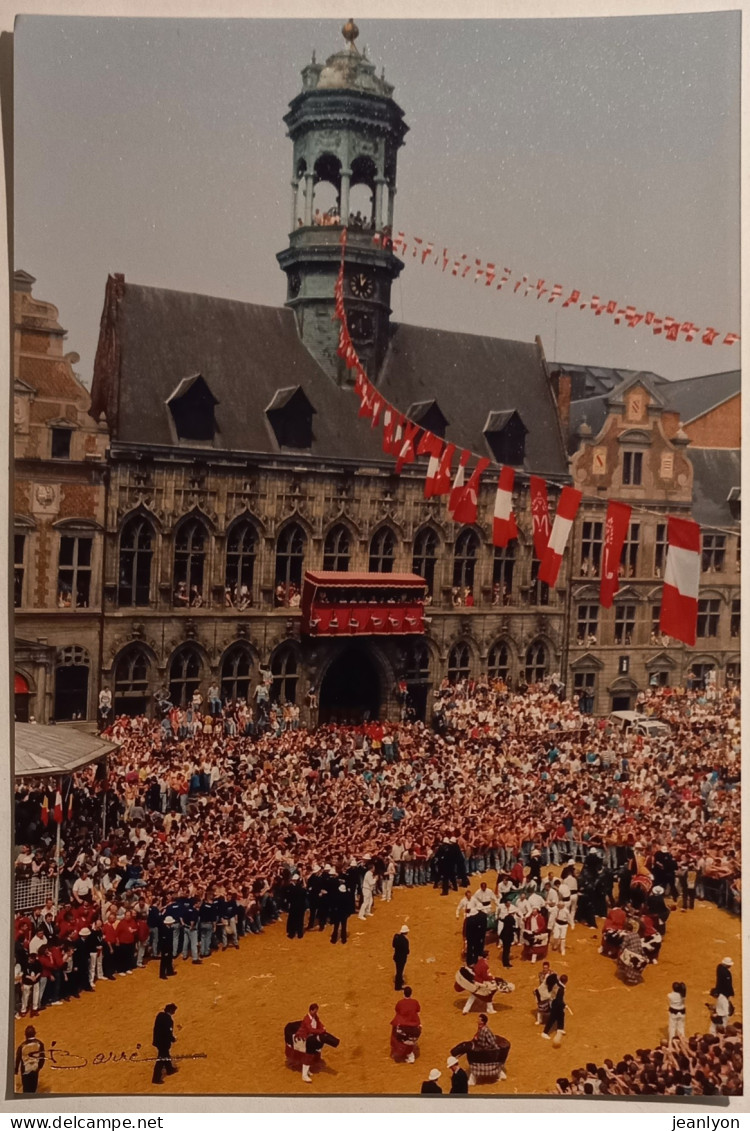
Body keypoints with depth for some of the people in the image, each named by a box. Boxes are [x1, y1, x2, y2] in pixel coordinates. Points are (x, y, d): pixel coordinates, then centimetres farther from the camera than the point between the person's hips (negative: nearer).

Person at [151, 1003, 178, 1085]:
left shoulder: (160, 1015, 1)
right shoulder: (168, 1018, -25)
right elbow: (168, 1032, -25)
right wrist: (173, 1039, -7)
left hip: (158, 1040, 9)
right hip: (164, 1041, -9)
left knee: (166, 1054, 27)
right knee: (161, 1058, 1)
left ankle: (169, 1069, 46)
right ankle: (156, 1078, 6)